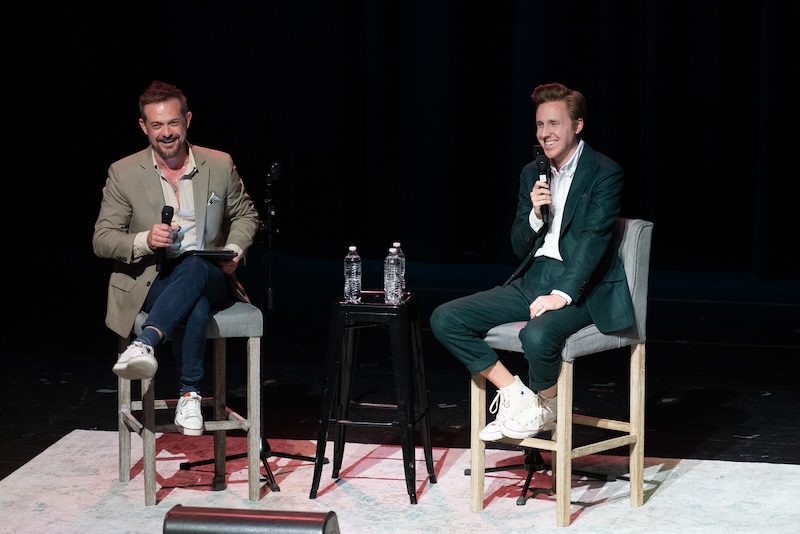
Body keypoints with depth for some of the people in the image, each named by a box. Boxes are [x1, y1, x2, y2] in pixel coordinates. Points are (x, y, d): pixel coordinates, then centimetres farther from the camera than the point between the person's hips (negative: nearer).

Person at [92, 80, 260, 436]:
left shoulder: (220, 165, 4)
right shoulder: (124, 173, -1)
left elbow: (245, 215, 19)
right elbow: (101, 240, -1)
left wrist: (234, 250, -3)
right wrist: (144, 240, -22)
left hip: (208, 278, 1)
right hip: (152, 282, -1)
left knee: (193, 267, -39)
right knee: (195, 308, -38)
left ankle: (145, 344, -46)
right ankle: (189, 396, -34)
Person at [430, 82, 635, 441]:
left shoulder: (604, 173, -5)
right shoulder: (532, 173, 14)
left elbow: (594, 239, -17)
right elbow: (519, 247, 15)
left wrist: (562, 294, -28)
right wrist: (535, 215, -7)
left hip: (580, 286, -7)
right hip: (532, 280, 7)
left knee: (537, 336, -37)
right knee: (445, 320, -9)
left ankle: (545, 408, -6)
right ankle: (515, 395, -5)